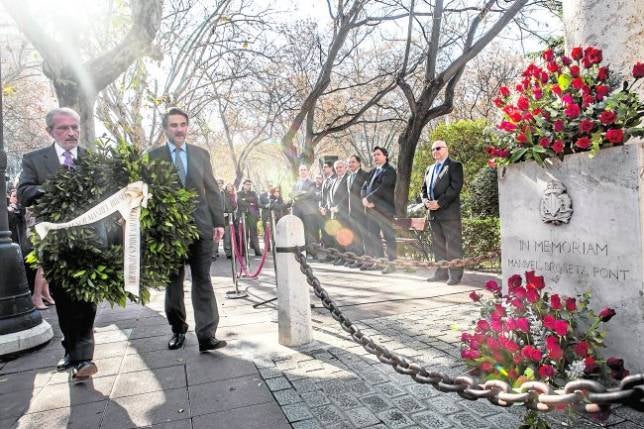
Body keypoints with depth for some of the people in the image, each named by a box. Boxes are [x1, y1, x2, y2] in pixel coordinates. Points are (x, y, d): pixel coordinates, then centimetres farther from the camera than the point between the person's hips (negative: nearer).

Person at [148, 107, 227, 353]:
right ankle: (178, 330, 26)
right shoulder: (153, 156, 3)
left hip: (200, 225, 1)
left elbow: (212, 189, 9)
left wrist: (218, 221, 3)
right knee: (173, 282, 10)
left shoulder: (201, 154, 10)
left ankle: (206, 335, 1)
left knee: (202, 280, -1)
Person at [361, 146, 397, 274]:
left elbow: (383, 188, -16)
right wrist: (365, 199, -6)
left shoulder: (389, 170, -4)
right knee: (371, 236, 10)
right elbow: (364, 187, 13)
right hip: (371, 209, 8)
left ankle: (392, 263, 0)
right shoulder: (372, 172, 21)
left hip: (384, 209, -8)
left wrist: (368, 199, -13)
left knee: (389, 236, -4)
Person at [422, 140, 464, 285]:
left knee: (453, 245, -4)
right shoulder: (429, 169, 21)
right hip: (433, 213, 7)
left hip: (449, 212, -7)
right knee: (438, 245, 10)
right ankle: (441, 273, 18)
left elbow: (456, 187, -12)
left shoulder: (454, 165, -1)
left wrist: (440, 202, -16)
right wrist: (426, 201, 0)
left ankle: (455, 275, 3)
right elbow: (424, 188, 20)